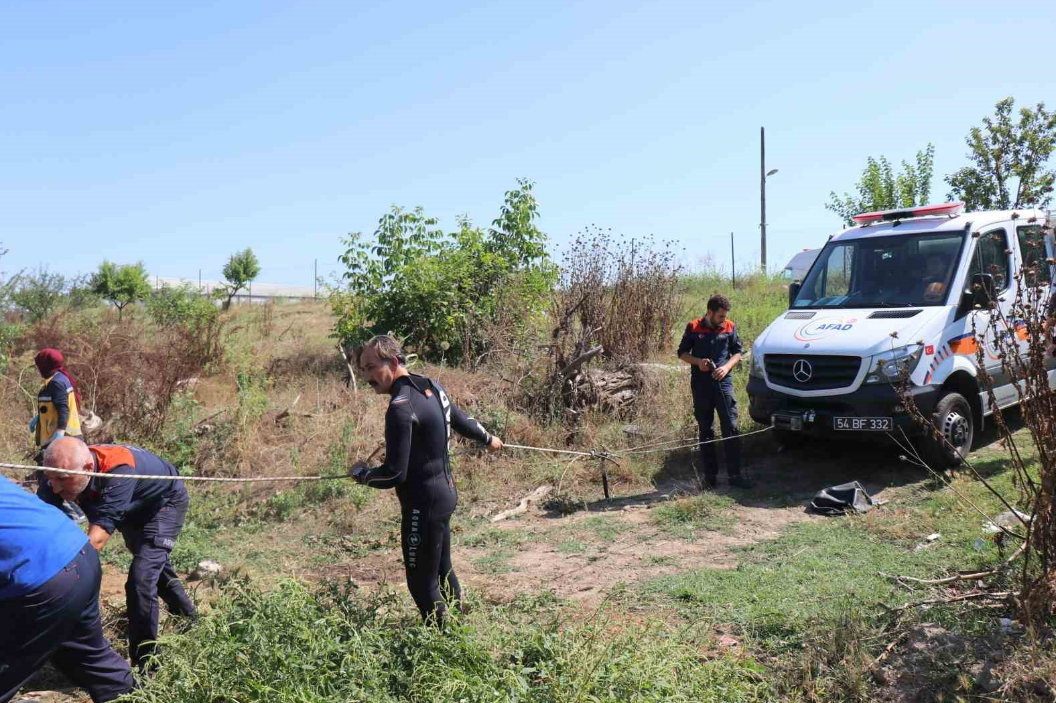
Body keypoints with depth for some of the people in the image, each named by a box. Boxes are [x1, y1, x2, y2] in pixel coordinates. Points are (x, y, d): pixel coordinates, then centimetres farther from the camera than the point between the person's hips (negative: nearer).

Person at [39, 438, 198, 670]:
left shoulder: (118, 472, -47)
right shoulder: (65, 469, -30)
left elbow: (97, 538, -52)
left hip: (165, 503, -7)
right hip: (134, 508, 8)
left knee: (141, 578, -20)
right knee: (152, 565, 28)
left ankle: (143, 663, -5)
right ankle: (187, 615, 54)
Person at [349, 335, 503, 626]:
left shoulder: (401, 408, -24)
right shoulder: (431, 387, 4)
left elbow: (394, 474, -23)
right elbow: (460, 419, 21)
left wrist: (360, 472, -4)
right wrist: (488, 439, 40)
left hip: (423, 504, -10)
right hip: (446, 492, 10)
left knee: (422, 584, 1)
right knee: (443, 572, 21)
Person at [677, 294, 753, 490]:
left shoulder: (730, 327, 4)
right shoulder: (693, 328, -1)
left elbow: (737, 352, 11)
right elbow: (682, 352, 6)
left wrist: (726, 367, -8)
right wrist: (698, 361, -12)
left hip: (723, 383, 1)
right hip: (701, 386, -1)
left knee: (731, 429, -3)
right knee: (705, 431, 6)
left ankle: (735, 474, 3)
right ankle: (710, 476, 14)